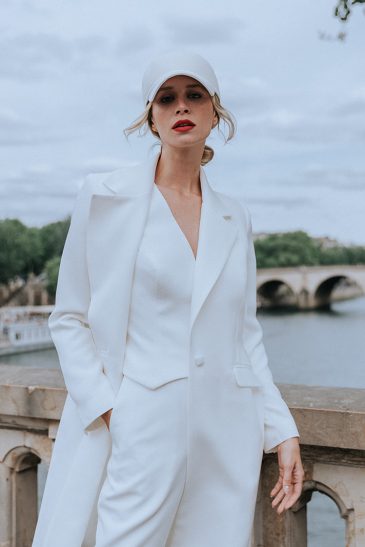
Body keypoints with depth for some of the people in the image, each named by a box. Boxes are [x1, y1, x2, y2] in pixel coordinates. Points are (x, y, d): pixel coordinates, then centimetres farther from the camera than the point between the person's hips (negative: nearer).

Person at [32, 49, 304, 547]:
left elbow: (246, 332, 13)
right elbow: (69, 319, 1)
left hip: (227, 440, 4)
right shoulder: (105, 198, -1)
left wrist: (283, 431, 7)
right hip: (141, 430, -3)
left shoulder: (234, 217, 10)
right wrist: (105, 410, -11)